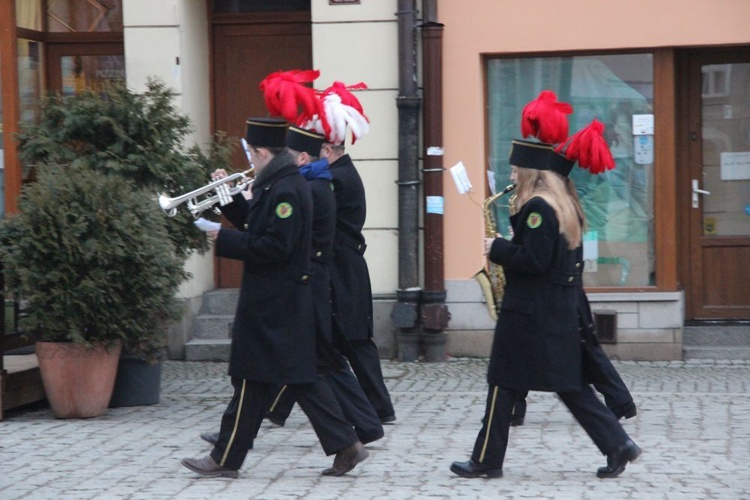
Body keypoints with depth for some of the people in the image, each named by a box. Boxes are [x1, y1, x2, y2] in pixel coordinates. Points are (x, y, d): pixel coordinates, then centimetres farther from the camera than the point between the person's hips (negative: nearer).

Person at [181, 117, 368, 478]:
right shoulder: (279, 184, 14)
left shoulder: (284, 190, -18)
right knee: (299, 376, 11)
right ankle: (345, 445, 9)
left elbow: (273, 247, -25)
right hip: (283, 300, 10)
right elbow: (256, 224, 21)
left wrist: (225, 241, -18)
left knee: (252, 380, -2)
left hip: (272, 303, -10)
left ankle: (226, 459, 7)